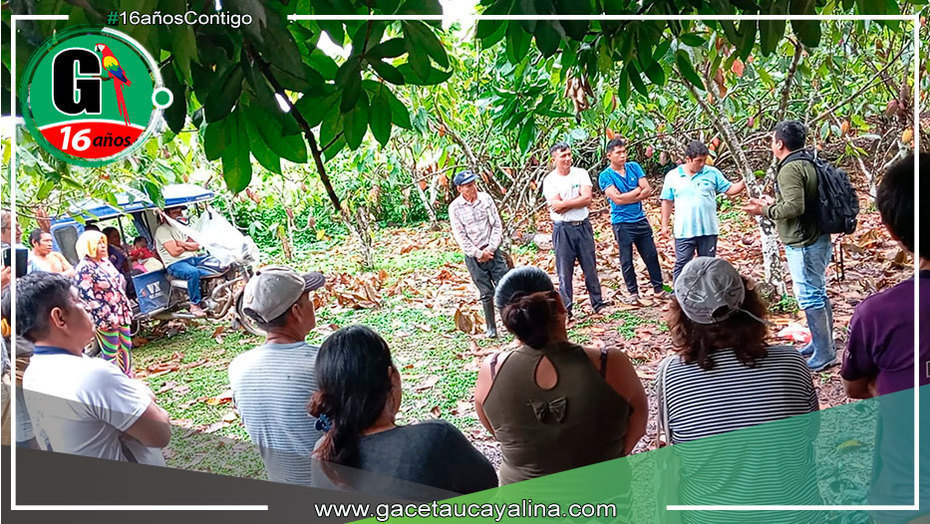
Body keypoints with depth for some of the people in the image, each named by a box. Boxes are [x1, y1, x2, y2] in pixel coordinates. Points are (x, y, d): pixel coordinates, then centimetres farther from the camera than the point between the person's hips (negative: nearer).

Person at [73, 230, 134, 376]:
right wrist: (107, 317, -20)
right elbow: (86, 296, -19)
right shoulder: (84, 268, -14)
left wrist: (127, 308, 15)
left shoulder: (105, 261, 11)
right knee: (111, 353, 0)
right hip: (107, 319, -8)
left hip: (121, 314, 8)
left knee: (126, 348, 15)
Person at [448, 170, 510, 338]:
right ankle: (491, 328, 18)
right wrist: (478, 254, -11)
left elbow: (497, 225, 1)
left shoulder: (485, 198, -1)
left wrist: (491, 248, -8)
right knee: (486, 293, 4)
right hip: (473, 256, -2)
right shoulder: (455, 207, -7)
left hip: (492, 251, 2)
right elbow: (460, 236, -7)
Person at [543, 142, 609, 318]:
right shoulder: (549, 180, -3)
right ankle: (566, 309, 12)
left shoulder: (580, 173, 3)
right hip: (563, 229, -2)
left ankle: (598, 304, 23)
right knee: (564, 271, 3)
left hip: (583, 226, 2)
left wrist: (565, 203, -13)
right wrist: (578, 199, -9)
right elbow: (556, 207, -15)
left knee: (590, 268, 11)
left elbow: (587, 199, -9)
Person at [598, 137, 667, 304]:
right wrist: (638, 190, -7)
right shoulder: (605, 176, -8)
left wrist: (628, 198, -12)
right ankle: (633, 292, 19)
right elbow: (617, 199, -18)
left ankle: (658, 288, 22)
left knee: (651, 255, 9)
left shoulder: (634, 167, 6)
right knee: (626, 260, 5)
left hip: (641, 220, 4)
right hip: (622, 223, -4)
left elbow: (648, 190, -1)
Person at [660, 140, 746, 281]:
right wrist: (664, 226, 5)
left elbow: (729, 189, 3)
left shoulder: (712, 173, 2)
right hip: (684, 232, -1)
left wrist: (744, 182, -15)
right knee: (682, 265, 1)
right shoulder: (672, 176, 1)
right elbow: (667, 202, 6)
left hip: (708, 230, 1)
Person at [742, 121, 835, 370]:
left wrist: (765, 210, -15)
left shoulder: (790, 168, -19)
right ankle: (823, 344, 32)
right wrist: (773, 203, 17)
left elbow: (794, 207, -28)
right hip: (818, 239, 11)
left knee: (809, 297, -4)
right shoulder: (807, 163, 13)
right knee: (818, 293, 19)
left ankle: (823, 354, 4)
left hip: (804, 244, -11)